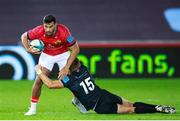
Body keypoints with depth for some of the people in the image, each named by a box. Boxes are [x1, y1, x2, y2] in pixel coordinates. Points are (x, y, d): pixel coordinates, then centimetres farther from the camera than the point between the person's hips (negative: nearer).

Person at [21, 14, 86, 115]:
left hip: (63, 54, -1)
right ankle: (33, 109, 3)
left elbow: (76, 49, -27)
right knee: (39, 80, -9)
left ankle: (77, 101, 25)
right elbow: (24, 36, -8)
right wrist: (28, 49, -27)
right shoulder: (39, 31, -30)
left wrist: (66, 68, -31)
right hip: (47, 55, 1)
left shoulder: (63, 32, -36)